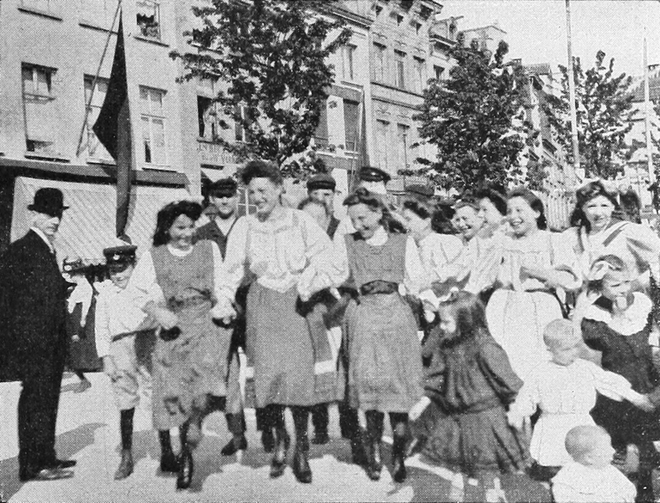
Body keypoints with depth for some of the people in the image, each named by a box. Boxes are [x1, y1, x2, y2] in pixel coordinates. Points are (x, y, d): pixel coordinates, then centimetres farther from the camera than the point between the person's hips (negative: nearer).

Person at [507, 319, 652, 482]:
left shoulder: (587, 369, 1)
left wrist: (635, 398, 6)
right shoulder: (539, 375, -7)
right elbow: (526, 399, 0)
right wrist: (517, 414, -13)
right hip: (552, 434, -2)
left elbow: (609, 382, 8)